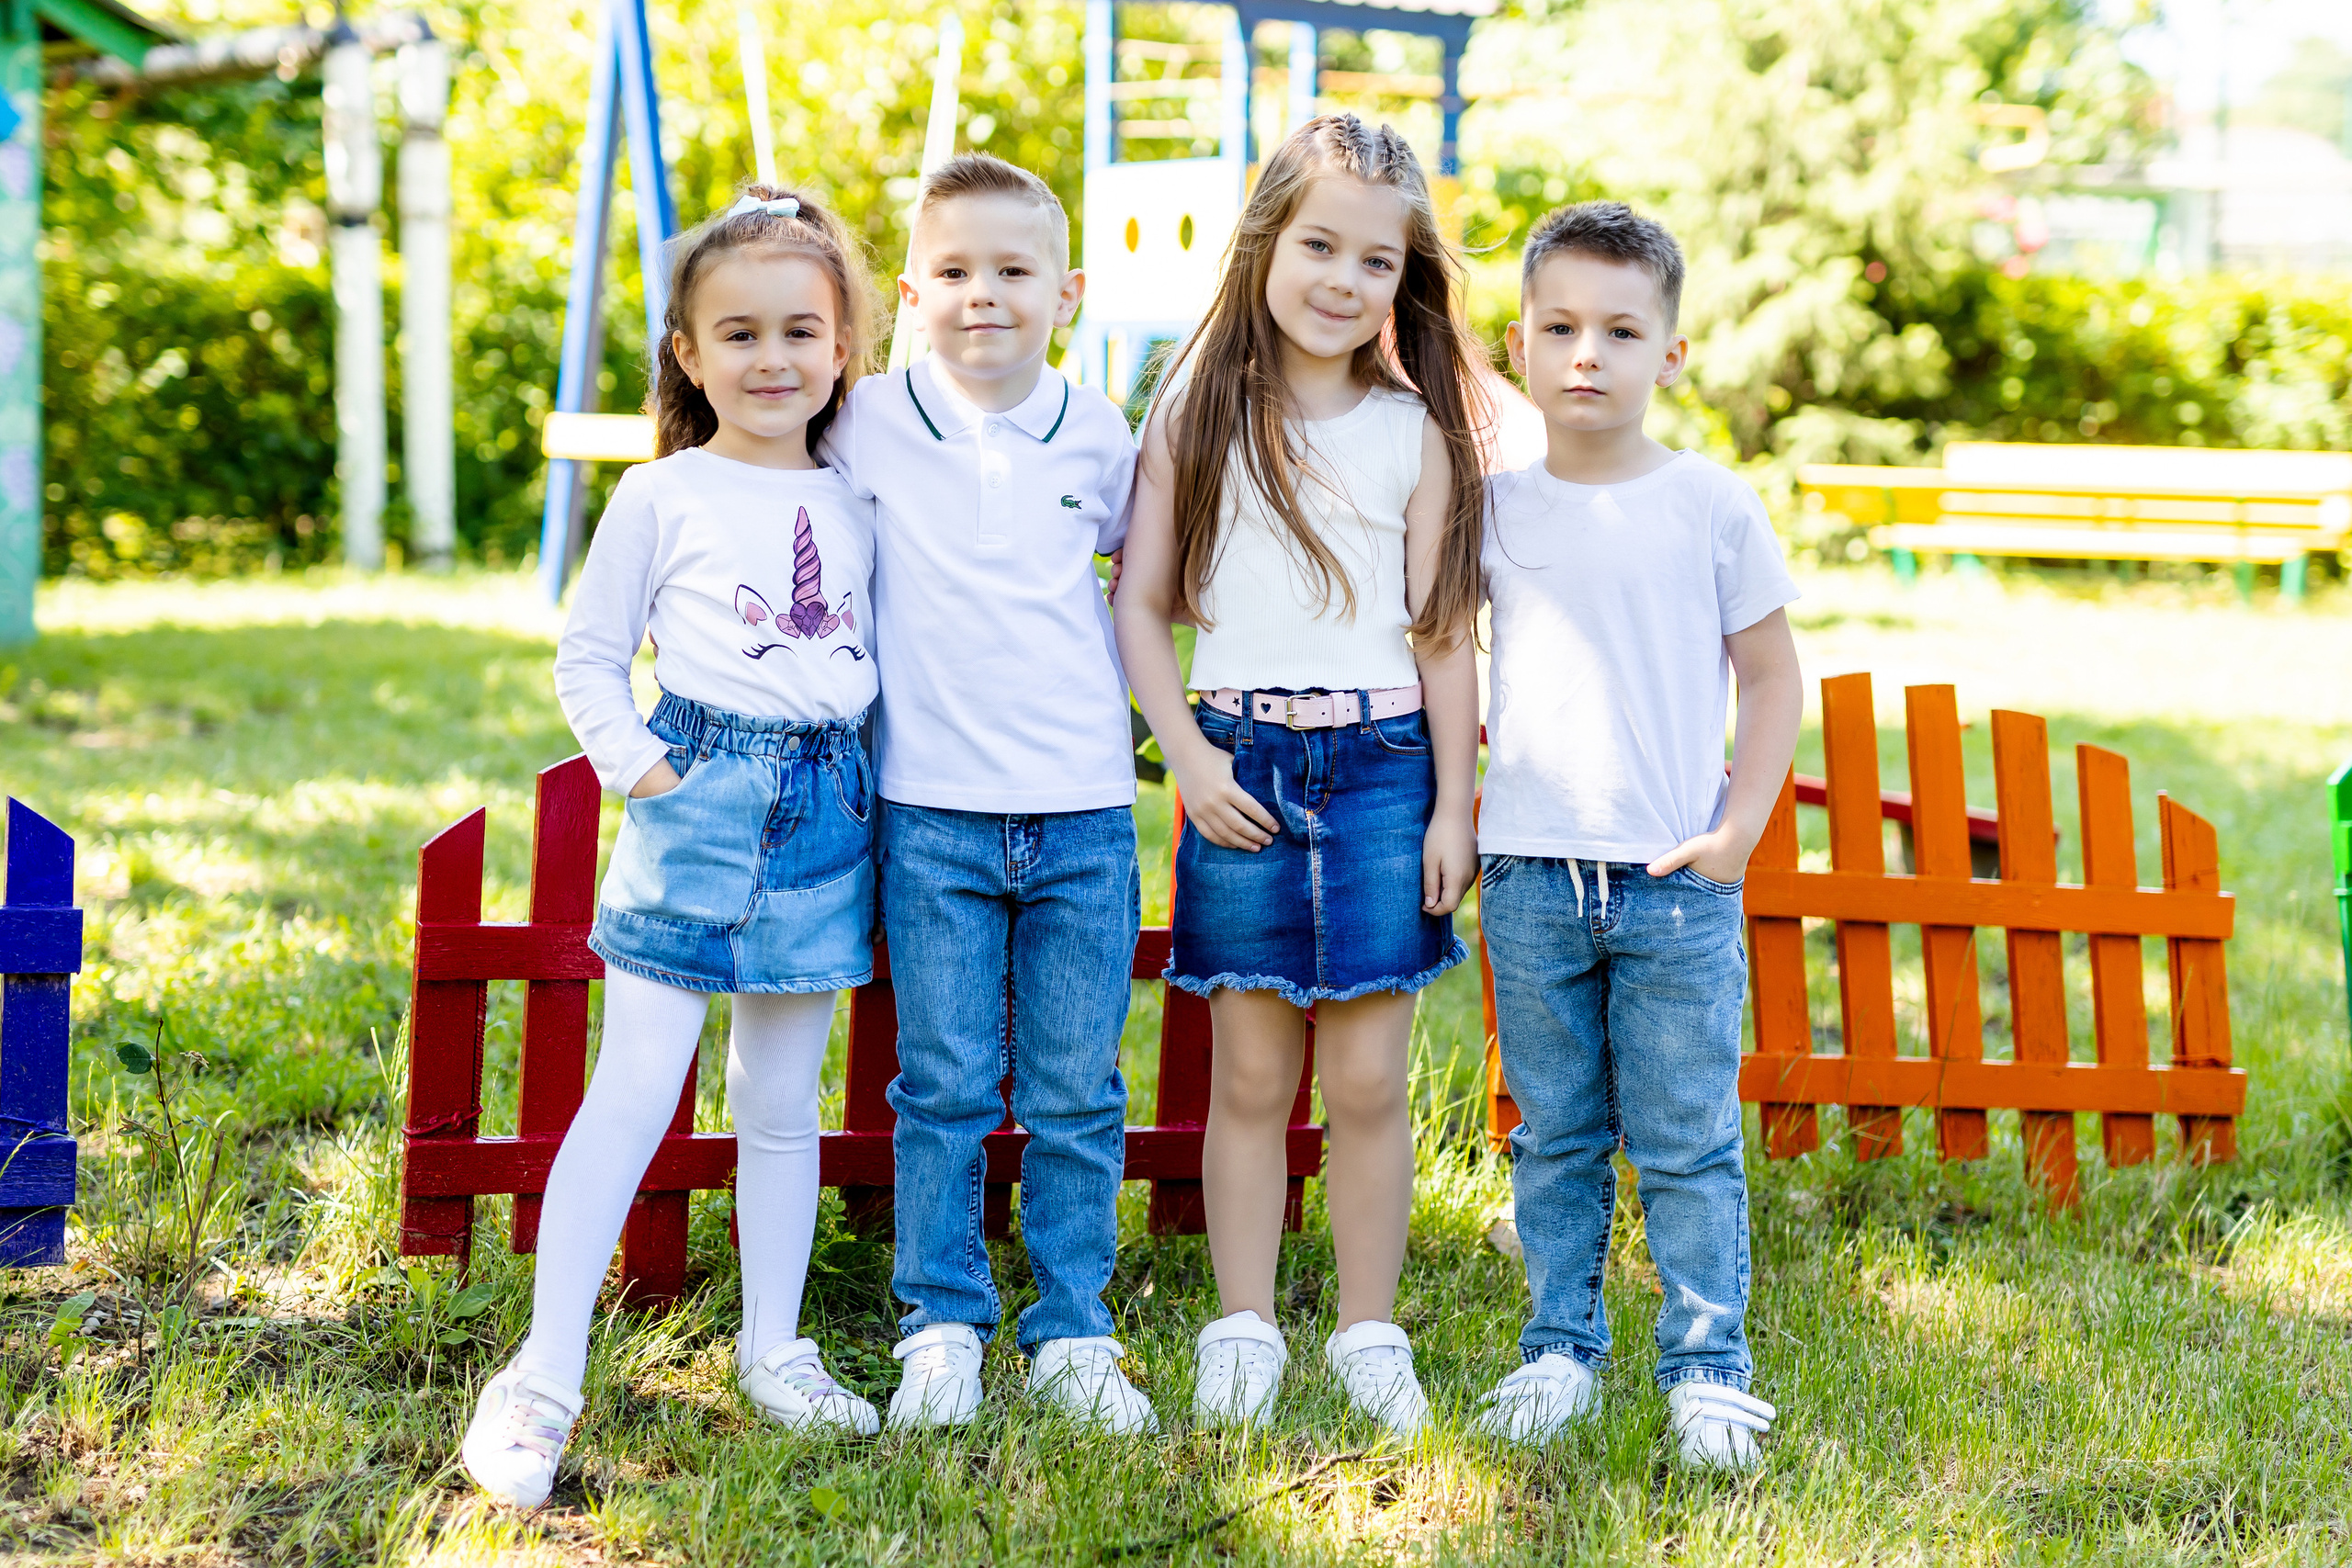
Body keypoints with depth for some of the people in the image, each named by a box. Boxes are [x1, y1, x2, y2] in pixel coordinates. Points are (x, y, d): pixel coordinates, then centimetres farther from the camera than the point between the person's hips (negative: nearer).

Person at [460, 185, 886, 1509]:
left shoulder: (859, 507, 11)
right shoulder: (661, 498, 0)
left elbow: (882, 656, 17)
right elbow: (588, 661, 3)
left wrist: (871, 780, 3)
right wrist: (642, 765, -9)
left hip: (827, 809, 4)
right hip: (699, 803, -4)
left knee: (782, 1098, 11)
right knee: (638, 1086, -9)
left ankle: (774, 1349, 22)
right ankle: (544, 1377, -7)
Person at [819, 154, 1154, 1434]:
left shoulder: (1099, 436, 4)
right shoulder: (864, 427, -1)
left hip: (1085, 811, 1)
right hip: (931, 811, -1)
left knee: (1075, 1094, 6)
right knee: (944, 1088, 3)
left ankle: (1072, 1335, 17)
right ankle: (941, 1328, 16)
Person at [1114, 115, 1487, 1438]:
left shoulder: (1416, 432, 4)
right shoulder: (1197, 419, 4)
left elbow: (1445, 630, 4)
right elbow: (1142, 604, 5)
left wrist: (1454, 805, 1)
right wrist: (1190, 757, -5)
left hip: (1381, 766, 0)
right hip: (1242, 769, 0)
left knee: (1369, 1080, 1)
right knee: (1250, 1077, 5)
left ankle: (1371, 1334, 14)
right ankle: (1244, 1332, 15)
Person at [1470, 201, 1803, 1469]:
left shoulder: (1710, 505, 0)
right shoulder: (1493, 508, 4)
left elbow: (1772, 676, 6)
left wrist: (1740, 827, -3)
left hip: (1677, 884, -2)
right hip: (1532, 875, 2)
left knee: (1687, 1140, 1)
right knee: (1554, 1135, 10)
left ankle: (1706, 1367, 10)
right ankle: (1560, 1344, 20)